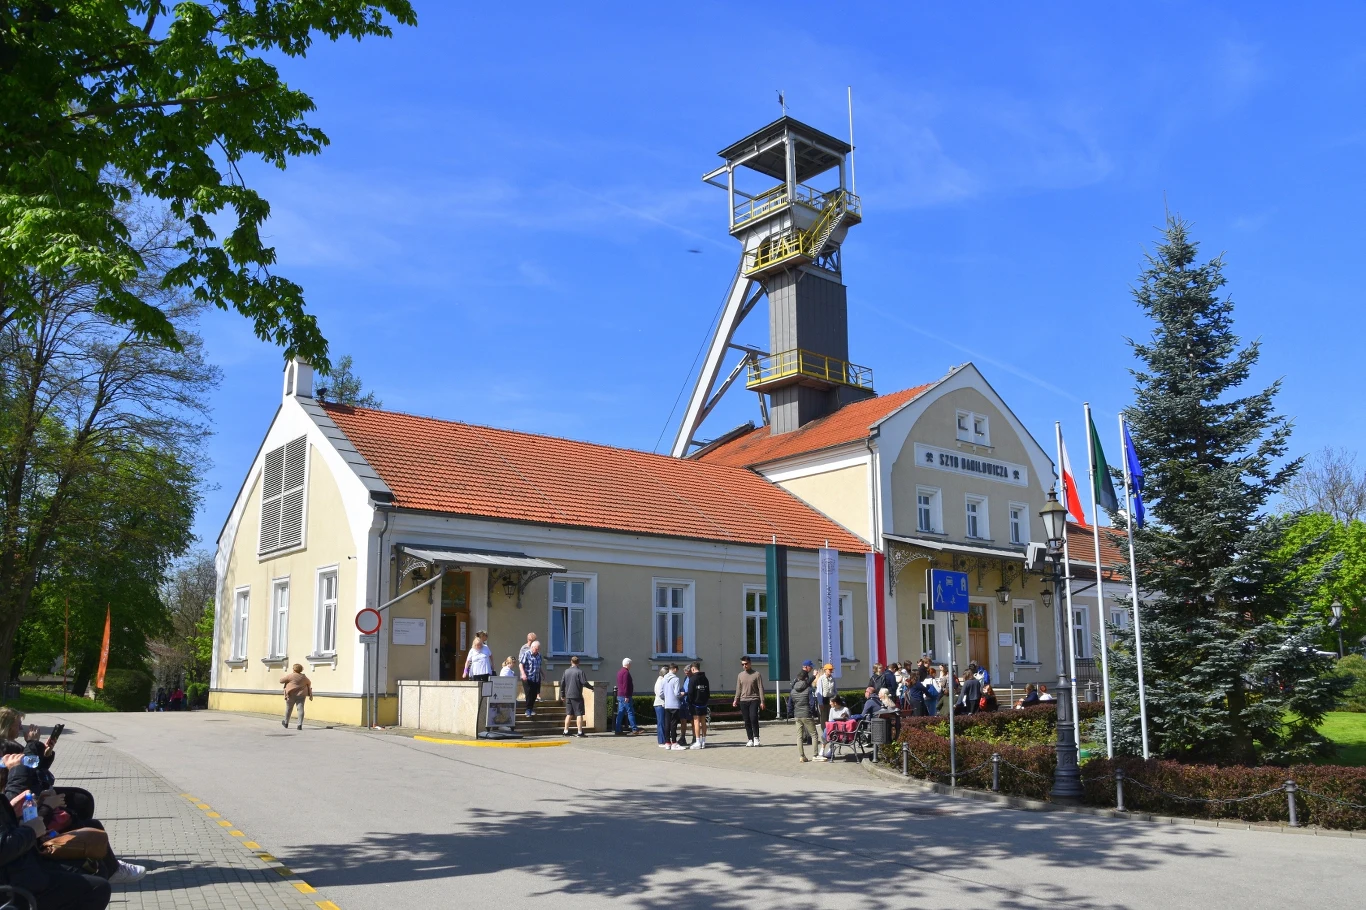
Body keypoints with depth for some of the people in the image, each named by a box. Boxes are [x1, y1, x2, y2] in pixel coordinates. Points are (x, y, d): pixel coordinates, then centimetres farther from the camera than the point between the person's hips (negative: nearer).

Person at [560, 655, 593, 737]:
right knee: (579, 714, -1)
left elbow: (562, 683, 10)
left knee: (569, 714, 13)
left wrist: (562, 694, 19)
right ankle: (580, 731, -5)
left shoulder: (566, 671, 7)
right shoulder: (579, 672, -9)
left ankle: (566, 731, 13)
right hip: (577, 696, -5)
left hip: (568, 696, 5)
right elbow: (584, 683, -14)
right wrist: (592, 687, 2)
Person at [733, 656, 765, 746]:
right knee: (747, 721, 3)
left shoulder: (756, 674, 0)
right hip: (743, 701, 4)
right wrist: (736, 700, 5)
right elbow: (738, 689, 15)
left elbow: (760, 688, -1)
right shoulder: (740, 675, 11)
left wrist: (762, 701, -7)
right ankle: (750, 740, 10)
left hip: (754, 700, -4)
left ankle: (756, 738, -3)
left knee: (753, 718, -17)